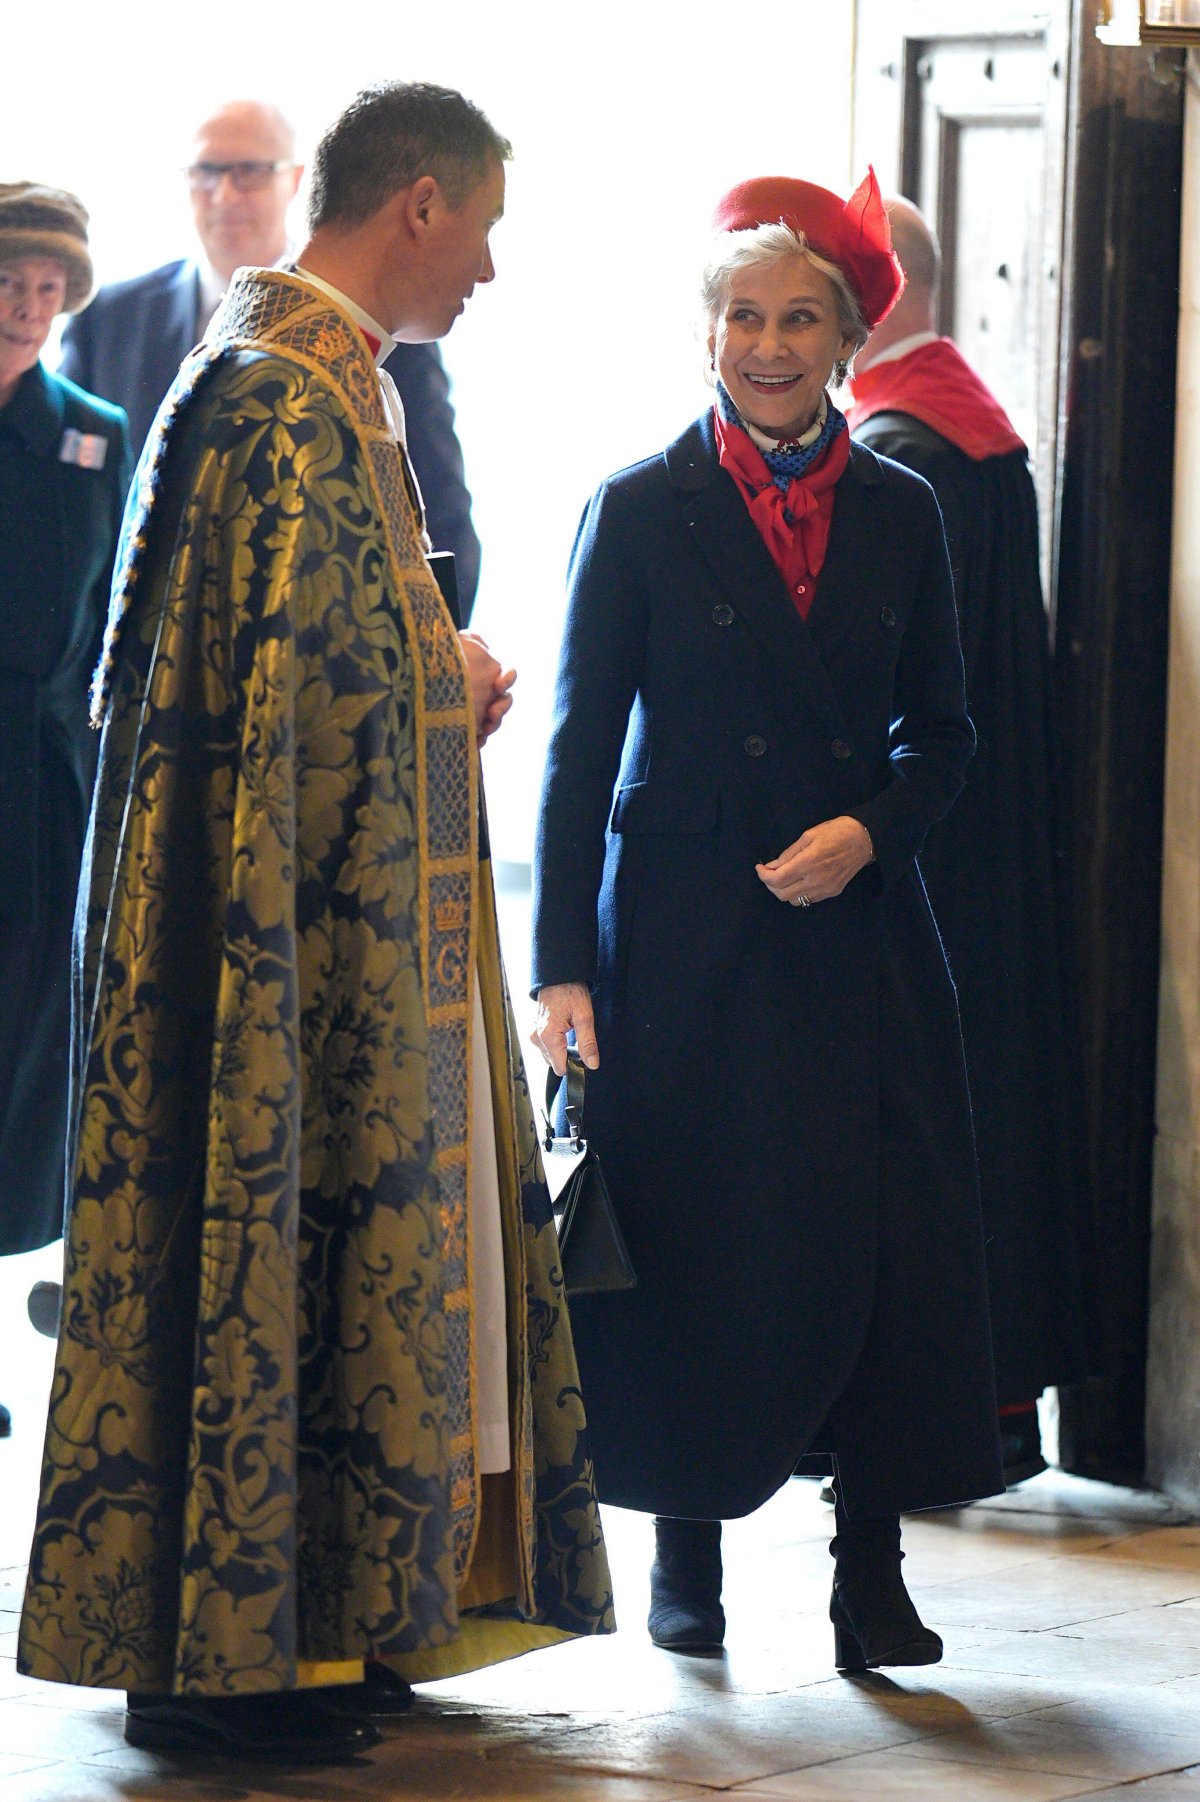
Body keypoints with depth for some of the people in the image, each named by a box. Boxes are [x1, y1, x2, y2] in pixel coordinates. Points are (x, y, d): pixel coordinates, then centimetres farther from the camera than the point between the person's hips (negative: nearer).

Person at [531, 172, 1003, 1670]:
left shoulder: (898, 514, 8)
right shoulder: (641, 511, -1)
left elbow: (940, 733, 12)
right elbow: (580, 744, -2)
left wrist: (869, 830, -9)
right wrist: (562, 966, -8)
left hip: (856, 930, 2)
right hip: (685, 935, -2)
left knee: (881, 1248, -2)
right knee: (693, 1246, 2)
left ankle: (870, 1566, 6)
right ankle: (688, 1550, 16)